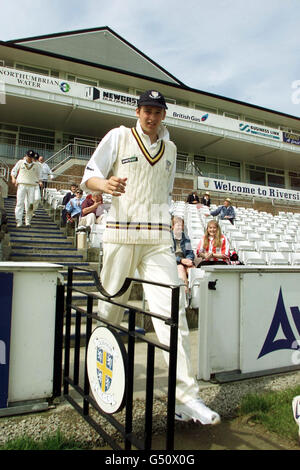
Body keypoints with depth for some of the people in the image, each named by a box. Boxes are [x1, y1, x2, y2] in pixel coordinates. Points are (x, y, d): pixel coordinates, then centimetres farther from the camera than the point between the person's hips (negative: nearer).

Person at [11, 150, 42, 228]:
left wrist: (39, 181, 2)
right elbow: (13, 171, 15)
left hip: (31, 186, 1)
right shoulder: (20, 162, 12)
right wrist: (13, 178, -4)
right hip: (21, 184, -1)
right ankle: (19, 222, -8)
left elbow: (38, 176, 23)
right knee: (20, 203, -8)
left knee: (30, 204, -5)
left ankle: (28, 221, 5)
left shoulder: (36, 165, 15)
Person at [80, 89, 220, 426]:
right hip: (120, 233, -2)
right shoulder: (119, 136, 8)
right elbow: (89, 176, 3)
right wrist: (105, 184, -20)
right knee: (109, 305, 4)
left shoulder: (170, 149, 20)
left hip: (158, 238, 3)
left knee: (171, 310, -9)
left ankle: (185, 397, -7)